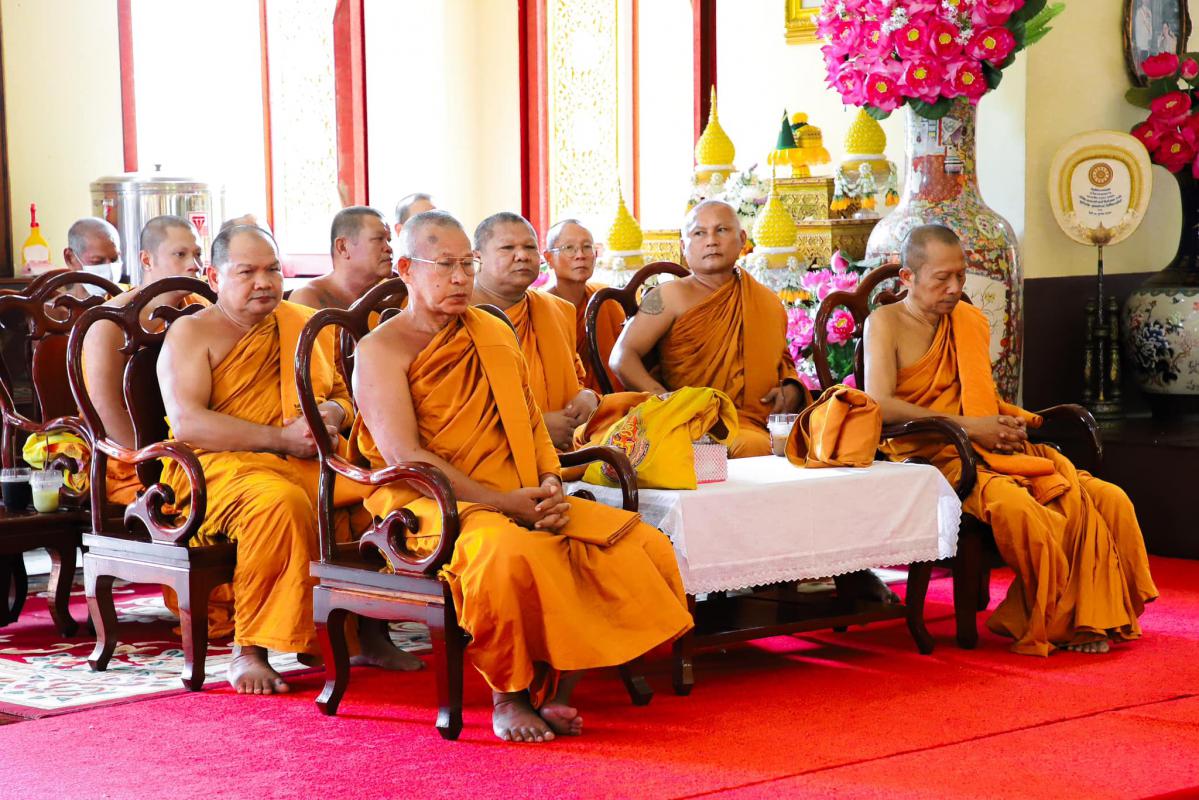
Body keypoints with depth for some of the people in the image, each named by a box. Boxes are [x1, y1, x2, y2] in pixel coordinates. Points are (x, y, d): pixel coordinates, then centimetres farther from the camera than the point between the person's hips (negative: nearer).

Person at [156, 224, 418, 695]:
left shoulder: (306, 325, 21)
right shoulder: (192, 333, 3)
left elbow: (345, 398, 25)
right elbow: (186, 423, -11)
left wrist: (334, 412, -2)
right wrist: (282, 438, -17)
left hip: (312, 462, 6)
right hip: (223, 464, -6)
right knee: (280, 501, -39)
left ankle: (372, 634, -7)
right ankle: (249, 651, -27)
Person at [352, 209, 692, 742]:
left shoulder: (494, 334, 19)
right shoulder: (381, 350, -2)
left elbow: (533, 426, 18)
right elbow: (404, 456, -13)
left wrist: (551, 487, -5)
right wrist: (503, 503, -19)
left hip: (521, 501, 6)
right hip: (429, 505, -6)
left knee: (643, 547, -14)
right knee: (510, 553, -40)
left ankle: (555, 689, -7)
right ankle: (508, 696, -17)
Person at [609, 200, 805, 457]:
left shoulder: (769, 303, 21)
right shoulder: (672, 297, 5)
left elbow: (784, 361, 35)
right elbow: (622, 359, -4)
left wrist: (790, 390, 9)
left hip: (757, 423, 5)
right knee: (753, 445, -38)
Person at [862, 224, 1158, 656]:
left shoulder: (970, 322, 19)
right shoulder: (885, 324, 0)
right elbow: (880, 405, -15)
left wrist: (1015, 418, 6)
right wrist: (969, 426, -16)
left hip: (991, 449, 7)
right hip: (932, 456, -7)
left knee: (1106, 500, -14)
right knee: (1012, 506, -37)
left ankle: (1093, 616, -4)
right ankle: (1057, 622, -16)